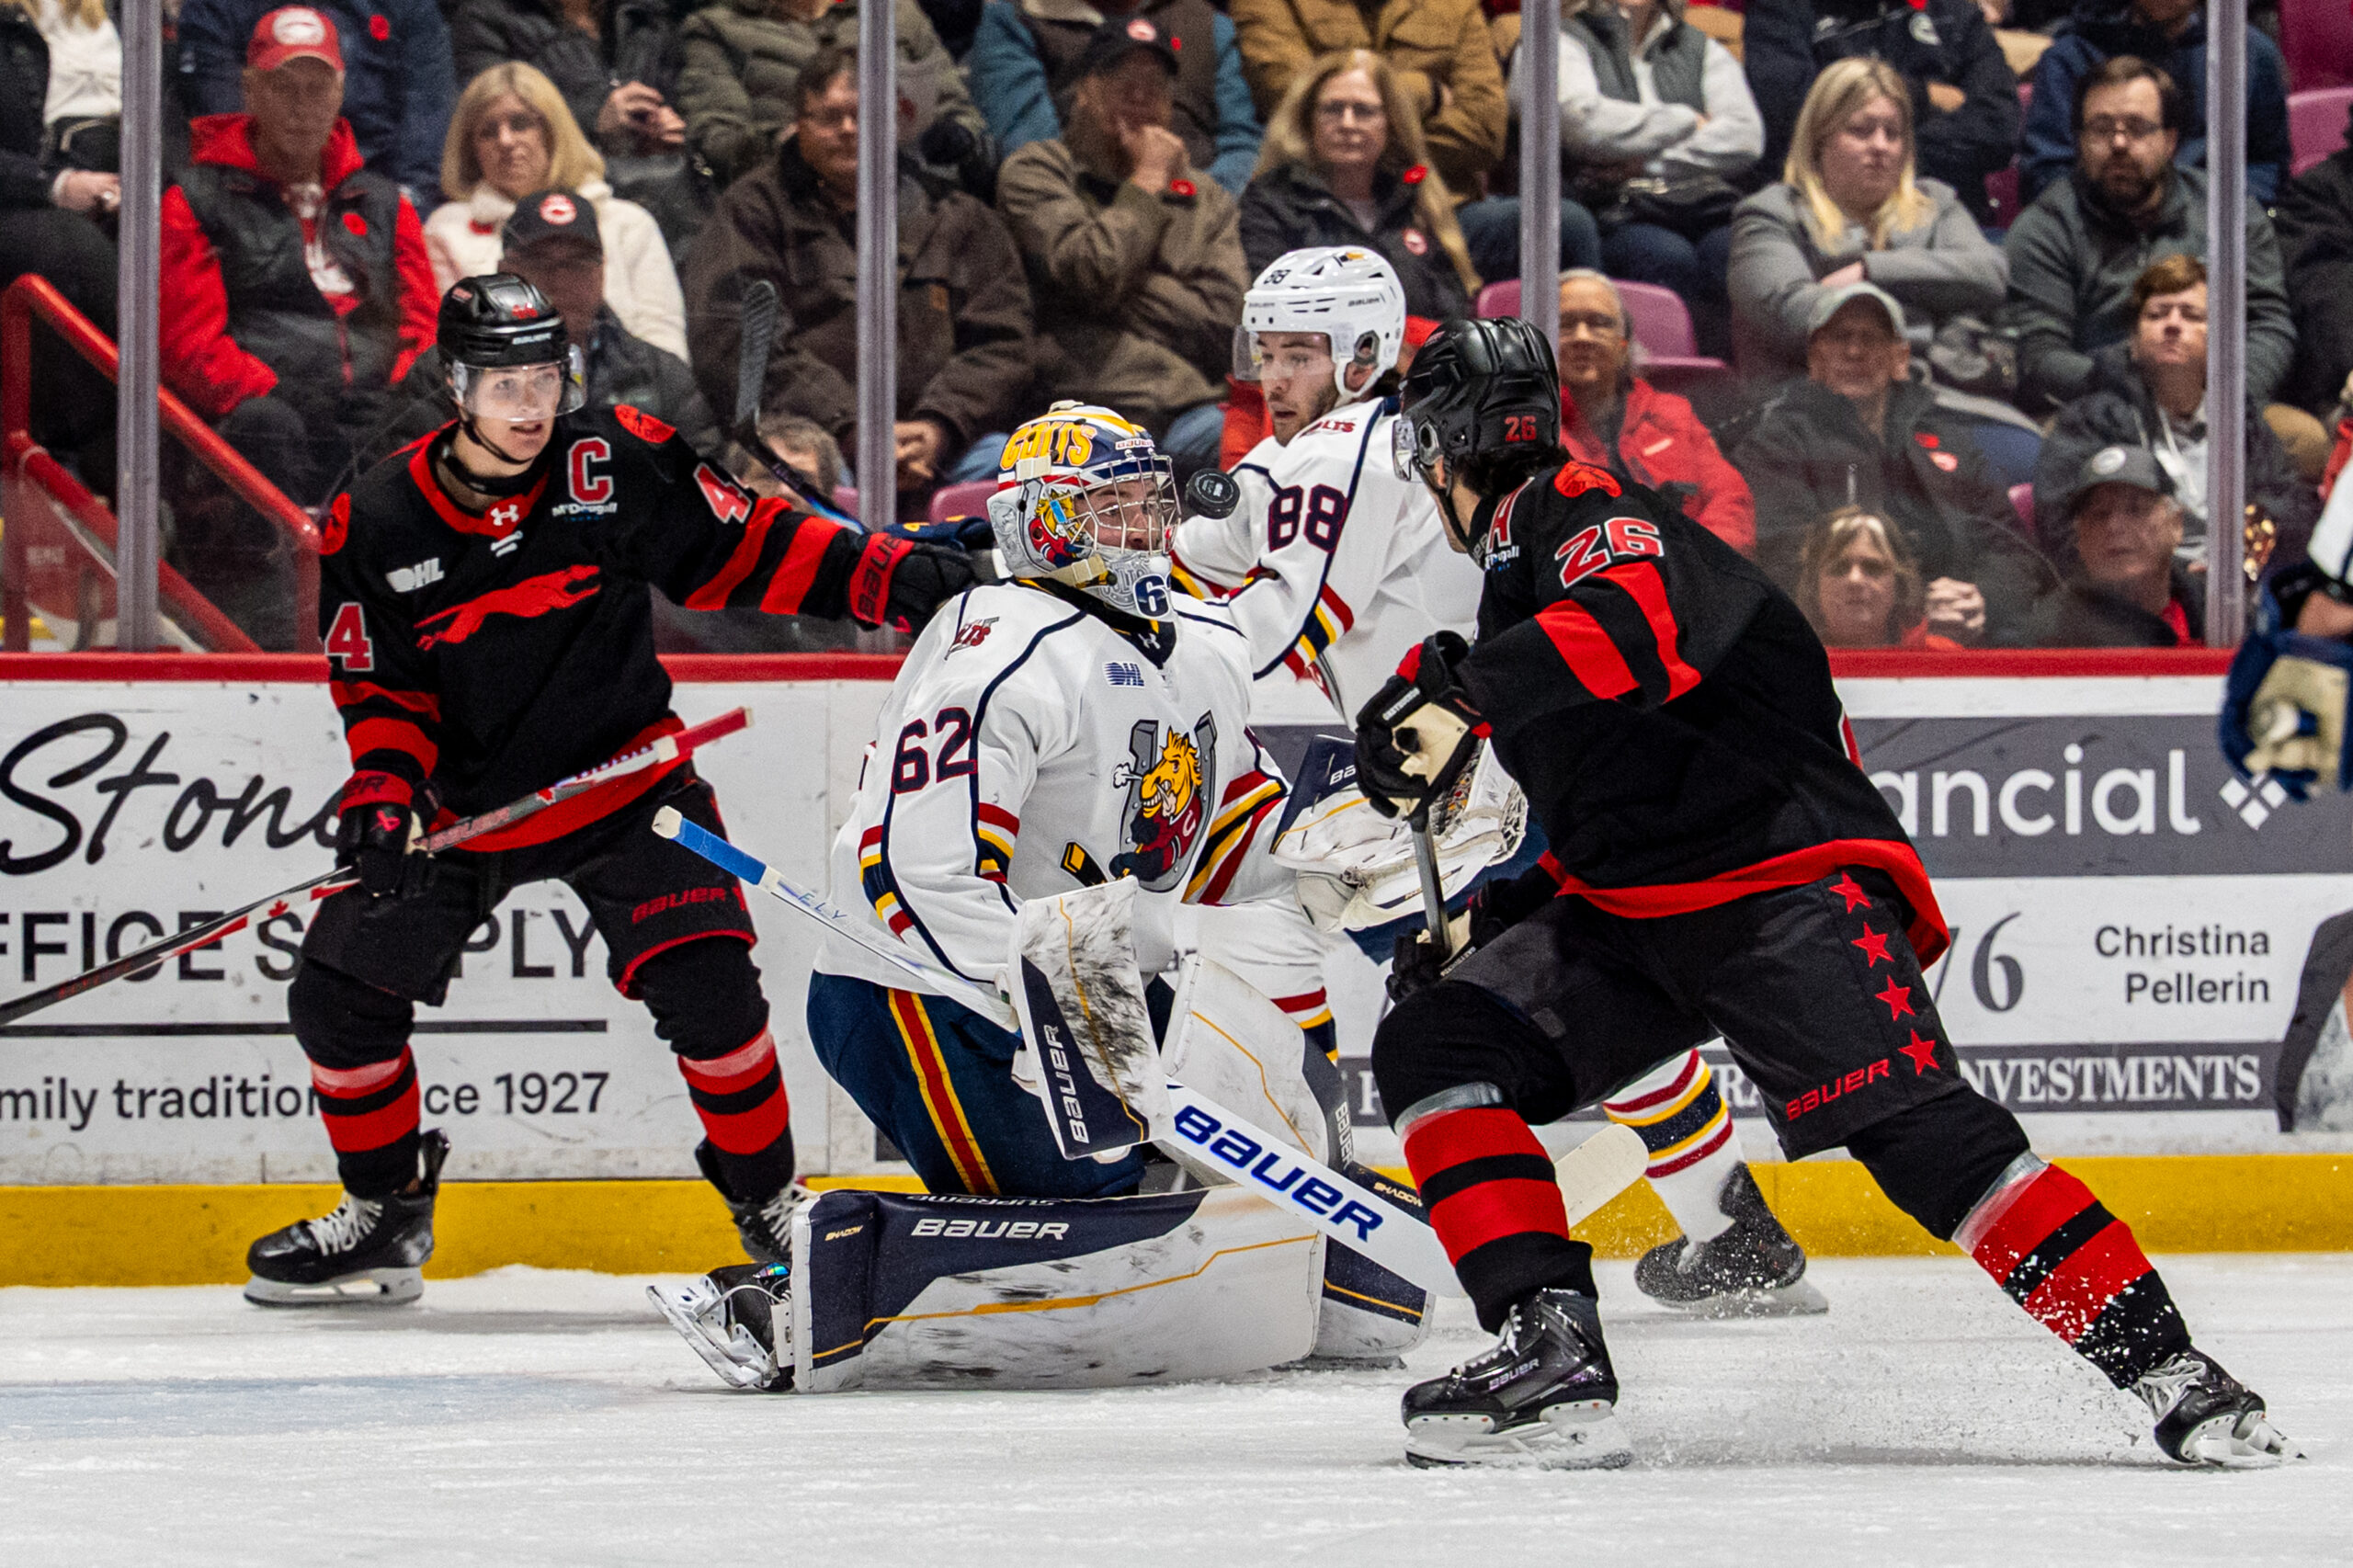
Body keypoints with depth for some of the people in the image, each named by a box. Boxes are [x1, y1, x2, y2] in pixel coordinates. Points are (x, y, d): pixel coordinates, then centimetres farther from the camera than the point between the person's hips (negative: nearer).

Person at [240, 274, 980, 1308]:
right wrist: (383, 795, -21)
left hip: (624, 774, -2)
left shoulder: (619, 464, -11)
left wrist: (893, 577, -16)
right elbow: (381, 688, -4)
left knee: (704, 986, -17)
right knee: (339, 991, -3)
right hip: (466, 796, 2)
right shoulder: (377, 526, -10)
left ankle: (766, 1200, 3)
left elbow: (744, 546, -5)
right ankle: (384, 1219, 16)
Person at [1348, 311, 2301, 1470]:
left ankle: (2167, 1369, -23)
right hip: (1634, 916, 10)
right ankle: (1551, 1352, -17)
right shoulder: (1518, 580, 26)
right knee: (1435, 1048, -7)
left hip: (1785, 883, -10)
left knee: (1920, 1135, -23)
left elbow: (1641, 624, -30)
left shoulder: (1587, 513, -4)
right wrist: (1488, 922, 26)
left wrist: (1458, 694, -32)